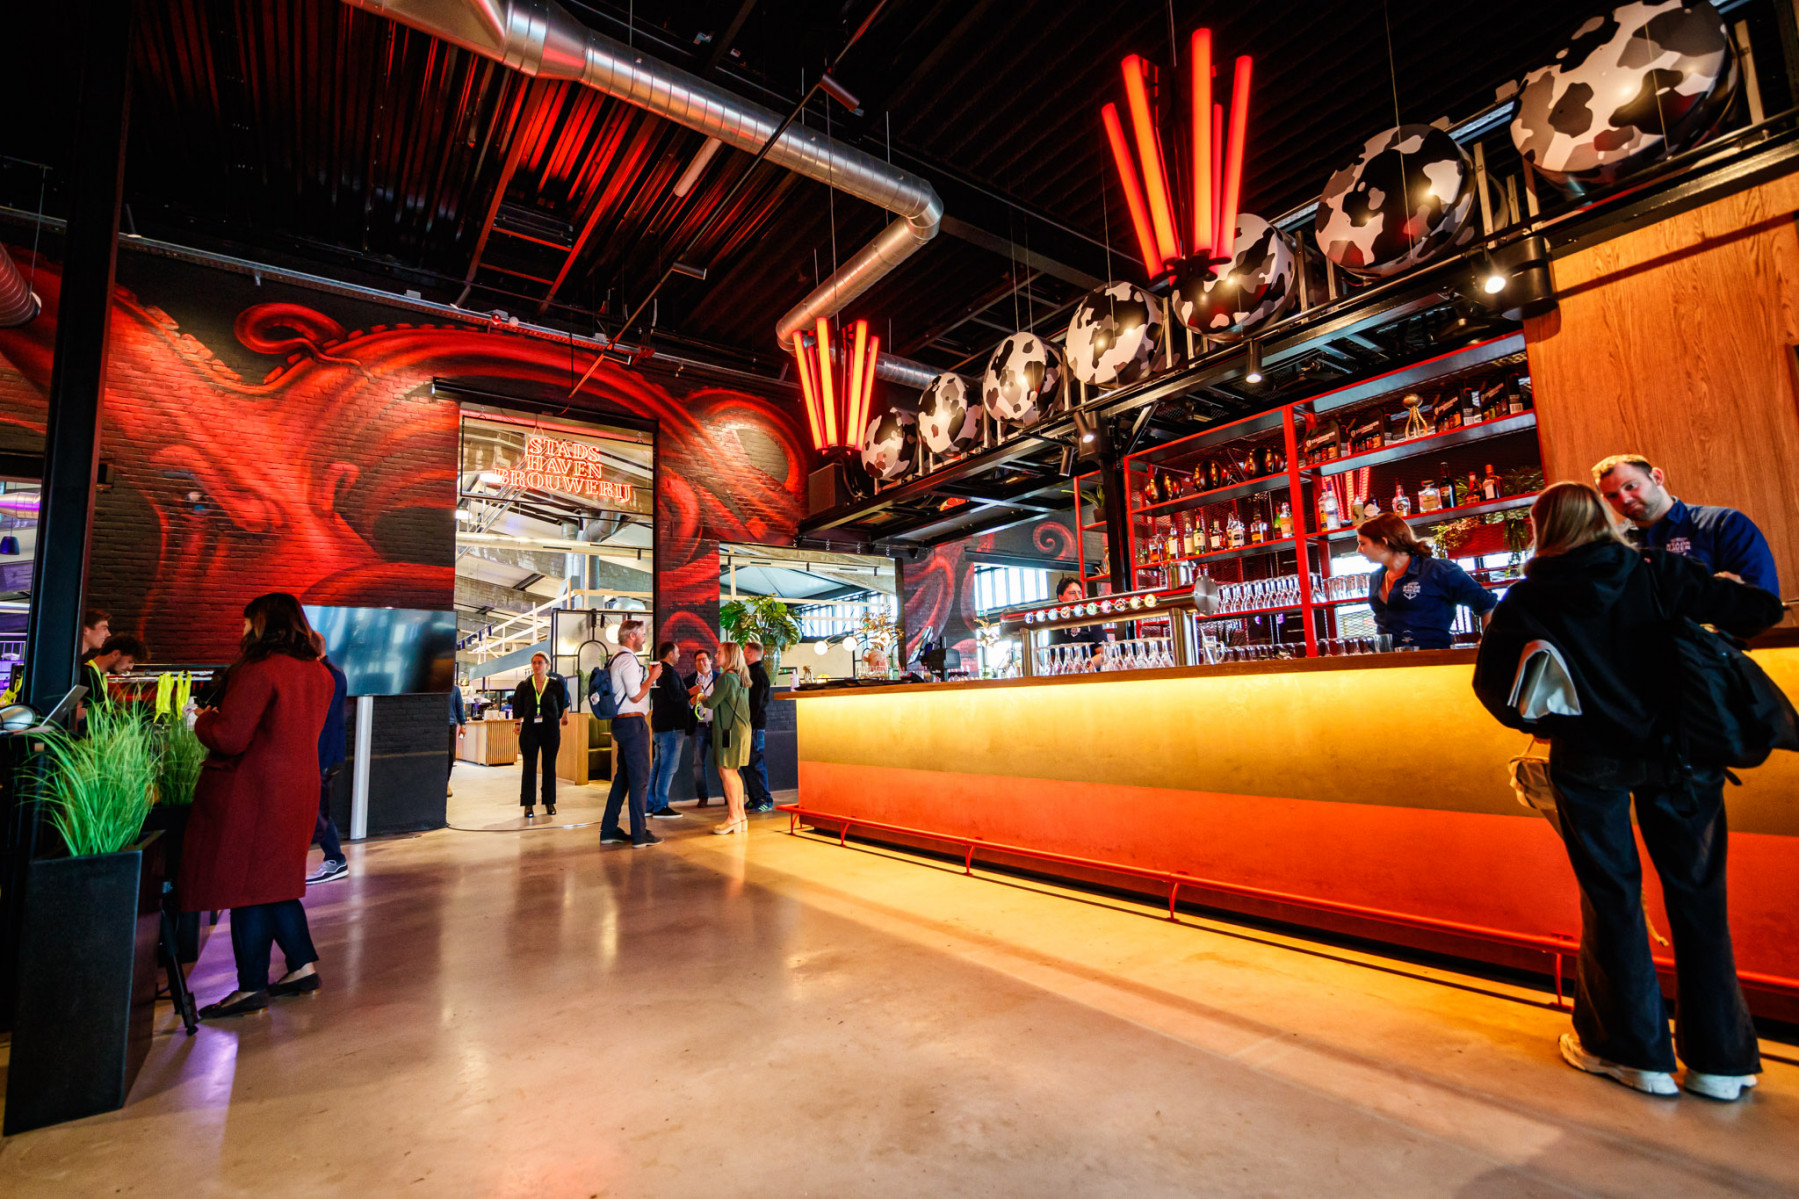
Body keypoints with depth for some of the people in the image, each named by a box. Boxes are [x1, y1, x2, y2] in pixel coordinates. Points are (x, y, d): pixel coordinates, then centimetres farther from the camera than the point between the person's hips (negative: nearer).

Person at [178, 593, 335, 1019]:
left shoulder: (258, 672, -18)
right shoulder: (318, 673, 8)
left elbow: (229, 738, -20)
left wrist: (203, 720, 0)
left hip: (253, 792, -8)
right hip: (297, 787, 8)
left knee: (247, 884, 2)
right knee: (275, 881, 18)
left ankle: (252, 987, 10)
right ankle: (303, 966, 22)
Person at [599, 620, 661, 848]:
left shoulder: (616, 659, 17)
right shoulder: (628, 659, -14)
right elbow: (635, 695, -19)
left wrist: (648, 676, 16)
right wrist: (652, 676, -8)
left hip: (621, 722, 10)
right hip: (633, 722, -10)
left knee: (622, 776, 15)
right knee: (639, 778, -5)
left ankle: (609, 830, 20)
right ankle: (640, 834, -1)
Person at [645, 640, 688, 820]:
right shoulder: (669, 672, -15)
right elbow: (676, 695, -23)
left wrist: (687, 703, 20)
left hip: (658, 724, 10)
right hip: (671, 725, -10)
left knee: (658, 765, 15)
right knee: (668, 766, -5)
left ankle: (649, 804, 19)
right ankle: (660, 807, -3)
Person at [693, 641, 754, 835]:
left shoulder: (727, 678, -15)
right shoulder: (742, 678, 14)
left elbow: (711, 703, -13)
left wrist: (700, 697, 7)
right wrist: (705, 696, 18)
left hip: (730, 729, -9)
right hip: (742, 727, 9)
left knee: (726, 771, -4)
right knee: (733, 772, 14)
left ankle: (734, 818, 0)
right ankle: (741, 815, 18)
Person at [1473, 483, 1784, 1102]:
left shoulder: (1527, 601, -5)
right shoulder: (1657, 572, -2)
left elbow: (1490, 683, -6)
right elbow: (1759, 609, -4)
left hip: (1590, 763, -1)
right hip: (1676, 753, 2)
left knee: (1611, 896, 12)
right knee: (1696, 894, 13)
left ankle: (1636, 1050, 23)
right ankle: (1720, 1059, 23)